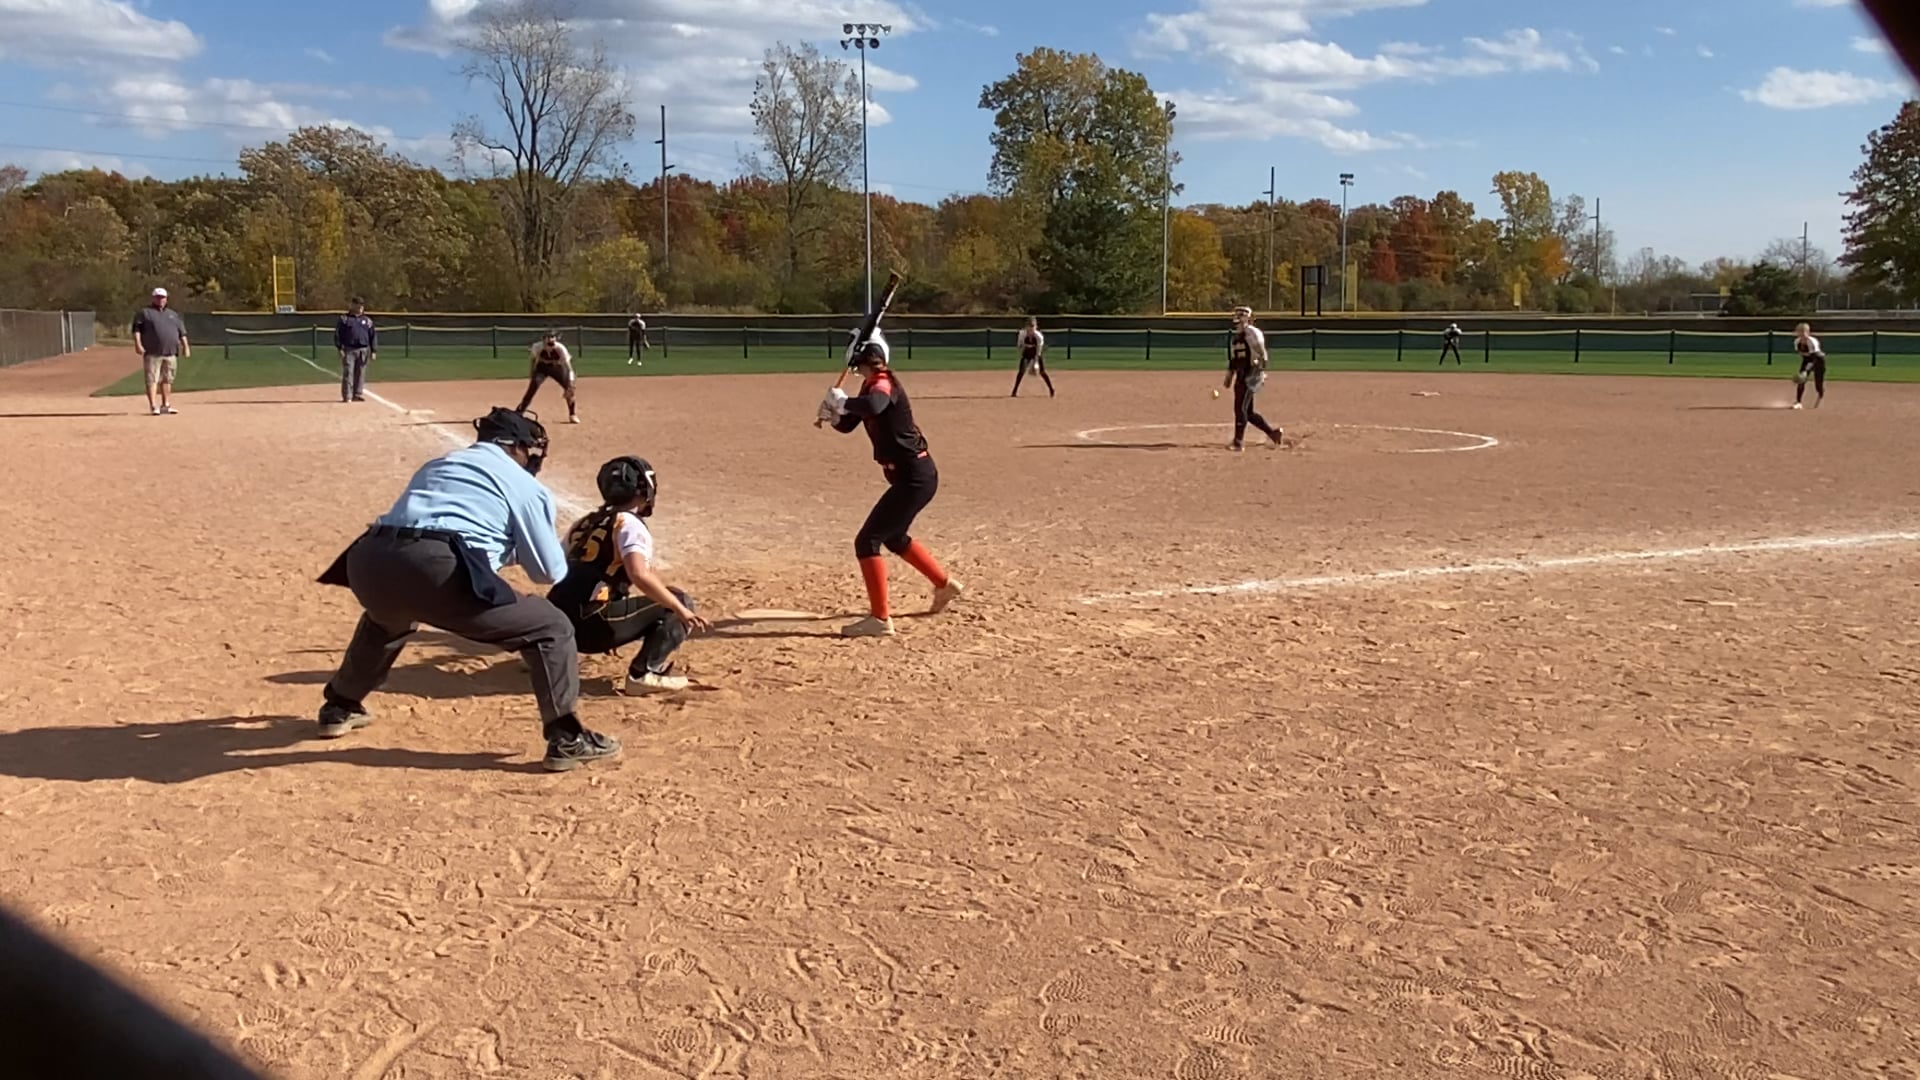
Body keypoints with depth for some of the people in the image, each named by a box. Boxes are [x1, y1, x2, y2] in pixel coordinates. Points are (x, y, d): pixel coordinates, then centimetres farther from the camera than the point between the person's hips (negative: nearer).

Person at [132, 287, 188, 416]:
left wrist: (185, 346, 12)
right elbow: (136, 329, -3)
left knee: (167, 380, 10)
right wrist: (138, 344, -15)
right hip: (152, 353, -5)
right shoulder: (145, 313, 5)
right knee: (152, 379, -7)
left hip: (171, 353, 5)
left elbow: (182, 332, 21)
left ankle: (165, 405, 17)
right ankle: (153, 406, -9)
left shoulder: (173, 314, 20)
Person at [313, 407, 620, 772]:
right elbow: (551, 572, 18)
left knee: (388, 616, 44)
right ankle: (567, 740, 1)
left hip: (369, 561, 7)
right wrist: (512, 548, 40)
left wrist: (499, 547, 48)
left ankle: (339, 708, 55)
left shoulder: (436, 466, 33)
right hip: (434, 570, -7)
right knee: (551, 629, 7)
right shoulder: (524, 484, 16)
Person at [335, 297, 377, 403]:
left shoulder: (367, 321, 13)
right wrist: (340, 348, -8)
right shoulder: (344, 319, 4)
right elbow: (337, 334, 1)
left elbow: (373, 336, 12)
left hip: (363, 350, 3)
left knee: (360, 373, 5)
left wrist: (373, 351, 4)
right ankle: (347, 396, -5)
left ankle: (358, 394, 12)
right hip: (349, 350, -3)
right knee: (348, 373, -6)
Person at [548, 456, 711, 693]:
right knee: (680, 602, -1)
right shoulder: (630, 524, -2)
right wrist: (682, 611, -20)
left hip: (562, 626, 8)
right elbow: (639, 576, -20)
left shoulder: (583, 524, 21)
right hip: (592, 625, -8)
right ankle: (645, 671, -13)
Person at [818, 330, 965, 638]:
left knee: (867, 541, -11)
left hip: (915, 477, -11)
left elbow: (873, 406, -43)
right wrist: (833, 414, -6)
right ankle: (945, 585, 43)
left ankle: (880, 619, -8)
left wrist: (842, 401, -26)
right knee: (894, 537, 28)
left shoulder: (883, 384, -19)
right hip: (912, 475, 11)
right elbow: (847, 424, 16)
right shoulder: (871, 386, 10)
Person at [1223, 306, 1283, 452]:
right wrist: (1229, 377, 20)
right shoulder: (1234, 337, 17)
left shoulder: (1252, 333, -9)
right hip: (1241, 376, 9)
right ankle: (1273, 432, 23)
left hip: (1252, 375, -9)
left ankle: (1238, 442, -6)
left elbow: (1262, 354, -14)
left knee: (1240, 408, -11)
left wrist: (1261, 374, -19)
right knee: (1247, 412, 10)